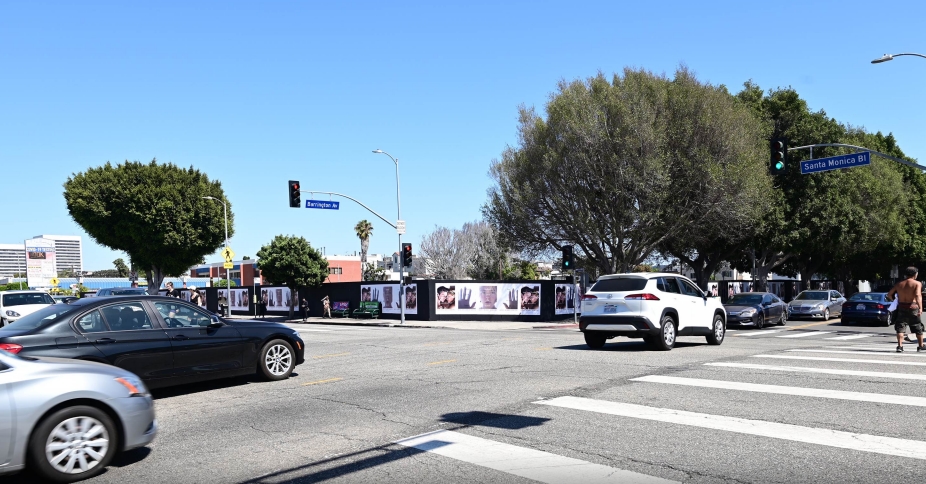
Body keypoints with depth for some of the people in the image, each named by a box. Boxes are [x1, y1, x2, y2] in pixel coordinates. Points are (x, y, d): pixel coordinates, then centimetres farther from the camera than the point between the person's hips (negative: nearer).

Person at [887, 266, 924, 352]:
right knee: (918, 328, 15)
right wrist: (920, 308, -29)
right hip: (913, 307, -2)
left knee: (900, 327, 1)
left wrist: (894, 300, 23)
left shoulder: (899, 284, 7)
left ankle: (900, 346, -13)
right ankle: (920, 346, 26)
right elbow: (918, 295, -21)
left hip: (901, 308, 2)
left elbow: (889, 294, 4)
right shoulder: (917, 283, -5)